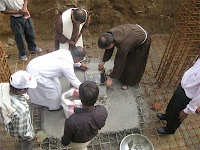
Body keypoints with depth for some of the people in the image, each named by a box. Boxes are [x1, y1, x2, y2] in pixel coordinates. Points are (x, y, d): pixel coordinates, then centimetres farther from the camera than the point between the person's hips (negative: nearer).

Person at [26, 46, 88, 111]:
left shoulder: (64, 51, -2)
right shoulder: (67, 66, -24)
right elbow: (73, 81, -8)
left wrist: (80, 65, 37)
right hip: (35, 73, -9)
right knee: (54, 89, 6)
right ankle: (54, 107, 33)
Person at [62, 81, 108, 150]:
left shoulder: (71, 121, -46)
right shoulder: (103, 111, -36)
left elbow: (67, 137, -22)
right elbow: (101, 125, -10)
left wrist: (64, 142, 0)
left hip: (77, 143, -3)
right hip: (91, 137, 3)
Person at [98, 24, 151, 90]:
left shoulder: (123, 45, -42)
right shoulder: (109, 35, -22)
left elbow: (120, 63, -30)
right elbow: (109, 50, -3)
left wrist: (111, 78, -20)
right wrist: (103, 61, 8)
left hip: (142, 42, -7)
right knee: (119, 56, 13)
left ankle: (128, 82, 25)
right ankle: (115, 71, 37)